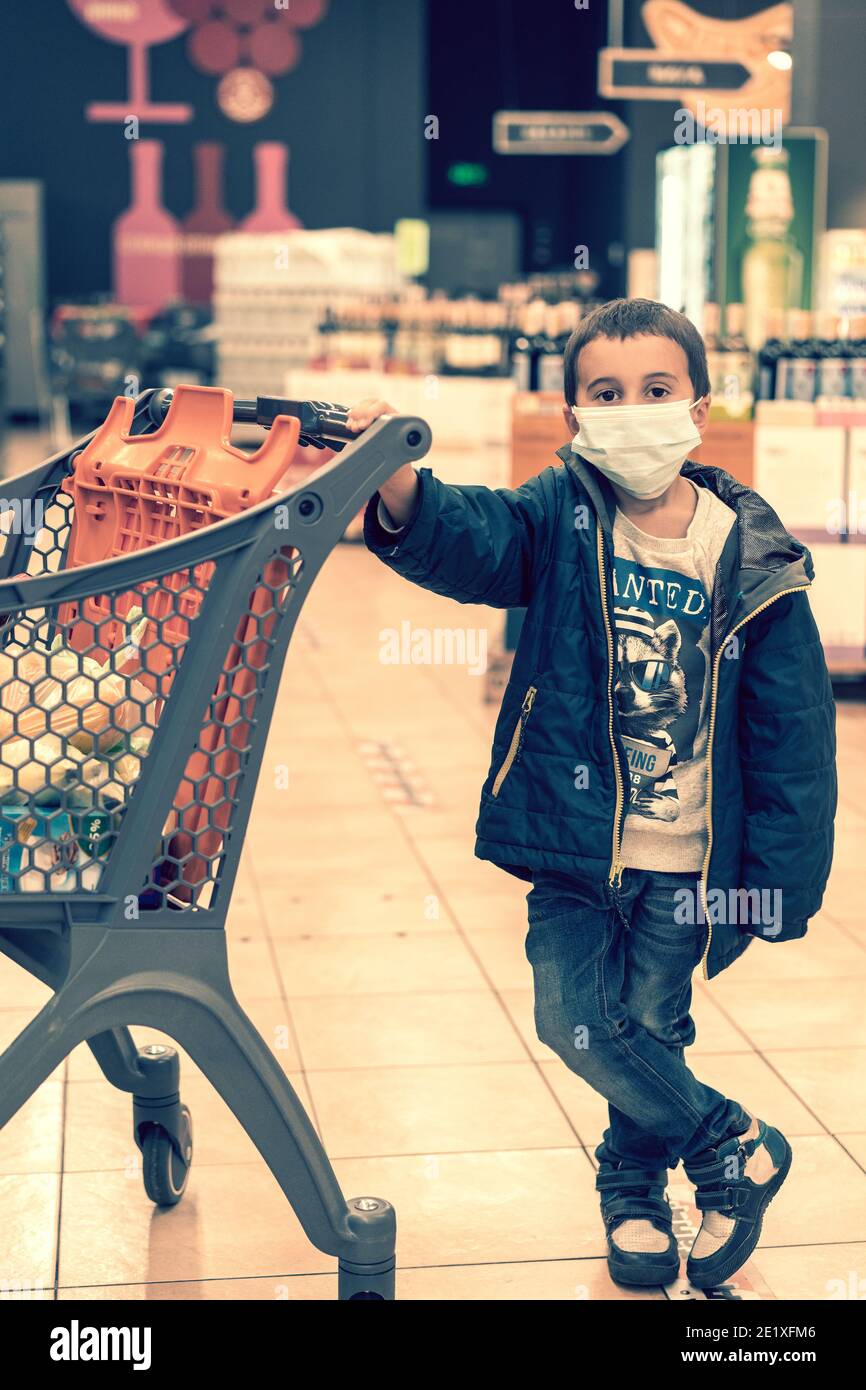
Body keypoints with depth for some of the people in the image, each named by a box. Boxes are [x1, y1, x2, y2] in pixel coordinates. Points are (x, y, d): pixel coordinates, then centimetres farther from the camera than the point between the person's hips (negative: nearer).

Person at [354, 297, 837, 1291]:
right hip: (575, 845, 1)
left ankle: (633, 1190, 39)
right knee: (576, 1019, -4)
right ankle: (734, 1145, 21)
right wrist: (401, 490, -49)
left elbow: (795, 742, -5)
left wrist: (778, 891, -5)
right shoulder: (560, 517, -4)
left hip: (686, 861, -1)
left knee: (651, 1031, 10)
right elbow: (469, 541, -26)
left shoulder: (752, 557, -8)